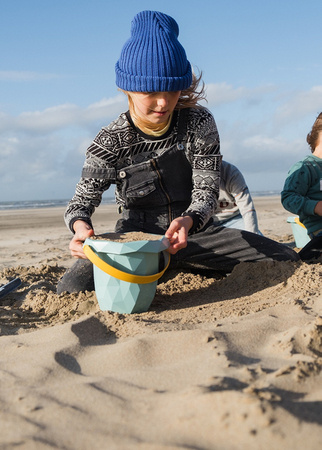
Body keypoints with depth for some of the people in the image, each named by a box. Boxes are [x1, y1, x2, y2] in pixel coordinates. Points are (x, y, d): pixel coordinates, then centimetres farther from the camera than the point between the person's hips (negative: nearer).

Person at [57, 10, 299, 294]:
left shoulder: (199, 124, -8)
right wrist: (81, 226, -38)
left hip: (193, 233, 2)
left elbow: (206, 191, -11)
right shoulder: (111, 141, -10)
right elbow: (82, 201, -11)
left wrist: (187, 221, -36)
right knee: (71, 290, -28)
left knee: (286, 261, -13)